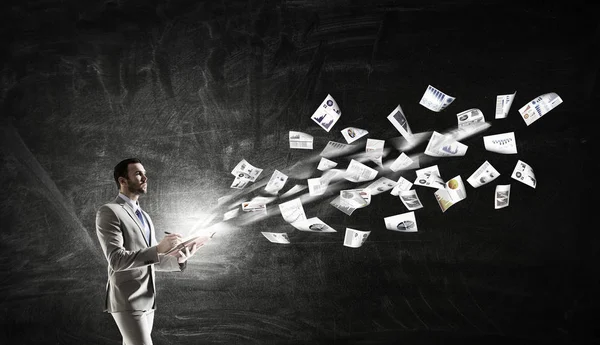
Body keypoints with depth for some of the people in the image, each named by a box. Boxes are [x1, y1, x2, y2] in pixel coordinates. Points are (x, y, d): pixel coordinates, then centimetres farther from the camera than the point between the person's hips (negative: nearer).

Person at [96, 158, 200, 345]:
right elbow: (117, 260, -20)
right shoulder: (108, 212, -10)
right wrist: (158, 248, -26)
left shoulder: (144, 216, 18)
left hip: (146, 300, 9)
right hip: (127, 302, -9)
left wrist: (179, 259, -5)